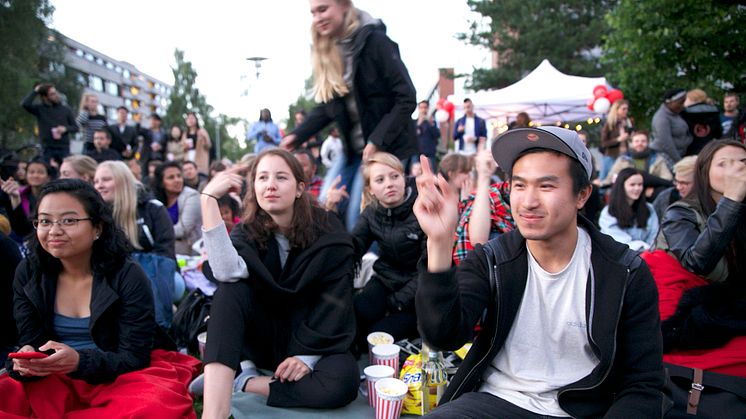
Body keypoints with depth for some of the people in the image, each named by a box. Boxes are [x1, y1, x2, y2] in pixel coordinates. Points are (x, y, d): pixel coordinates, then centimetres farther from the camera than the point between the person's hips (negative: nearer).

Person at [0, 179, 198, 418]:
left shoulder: (127, 276, -9)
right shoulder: (28, 274, 3)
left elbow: (135, 358, -12)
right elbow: (28, 342, 1)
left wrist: (78, 361, -30)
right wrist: (24, 362, -24)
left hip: (114, 381, -2)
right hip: (50, 383, 3)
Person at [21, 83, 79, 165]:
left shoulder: (65, 109, 7)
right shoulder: (39, 109, 4)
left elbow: (75, 127, 9)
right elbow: (25, 104, -14)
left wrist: (65, 129, -11)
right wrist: (35, 91, -6)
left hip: (64, 148, 1)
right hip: (48, 149, -1)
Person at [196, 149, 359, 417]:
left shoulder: (328, 234, -11)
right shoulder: (248, 231, -6)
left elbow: (334, 302, -11)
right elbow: (226, 272, -29)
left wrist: (308, 354, -20)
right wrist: (208, 198, -30)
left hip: (315, 340, -1)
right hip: (264, 339, 2)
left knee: (343, 381, -34)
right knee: (231, 289, -28)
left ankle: (241, 381, -17)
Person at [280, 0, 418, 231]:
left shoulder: (374, 41, -16)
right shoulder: (327, 51, 5)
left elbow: (406, 98, -17)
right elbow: (327, 106, 11)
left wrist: (377, 141, -22)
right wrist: (297, 135, -3)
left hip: (387, 145, -7)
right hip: (352, 148, 7)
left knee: (359, 215, -10)